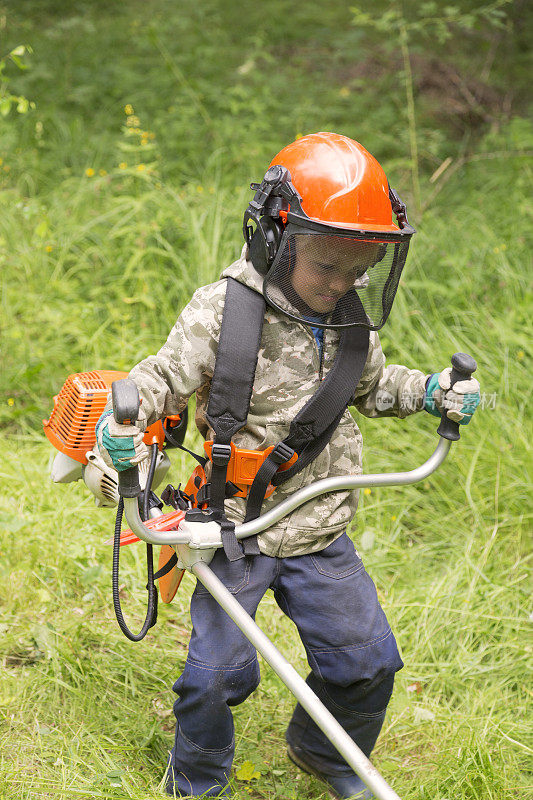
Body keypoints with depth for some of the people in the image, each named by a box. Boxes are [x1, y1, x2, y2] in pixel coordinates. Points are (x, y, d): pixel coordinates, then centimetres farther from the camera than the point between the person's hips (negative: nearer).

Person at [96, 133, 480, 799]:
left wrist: (430, 391, 2)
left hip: (321, 535, 5)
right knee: (217, 674, -6)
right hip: (235, 531, -4)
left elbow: (371, 386, 18)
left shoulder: (352, 319, 1)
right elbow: (165, 376, -14)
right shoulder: (221, 313, -17)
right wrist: (124, 415, -34)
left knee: (366, 661, 8)